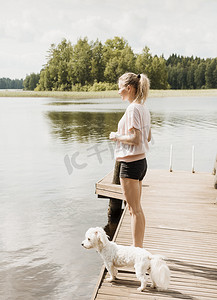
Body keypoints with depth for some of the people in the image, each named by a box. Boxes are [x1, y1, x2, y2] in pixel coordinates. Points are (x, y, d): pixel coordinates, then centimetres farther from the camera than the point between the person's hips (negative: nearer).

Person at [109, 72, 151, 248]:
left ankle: (137, 250, 12)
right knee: (137, 208, 18)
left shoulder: (133, 109, -16)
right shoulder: (144, 108, 12)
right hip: (141, 161, 10)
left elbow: (135, 139, -24)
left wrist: (116, 136, -9)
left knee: (135, 210, 0)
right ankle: (139, 247, 30)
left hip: (131, 163, -10)